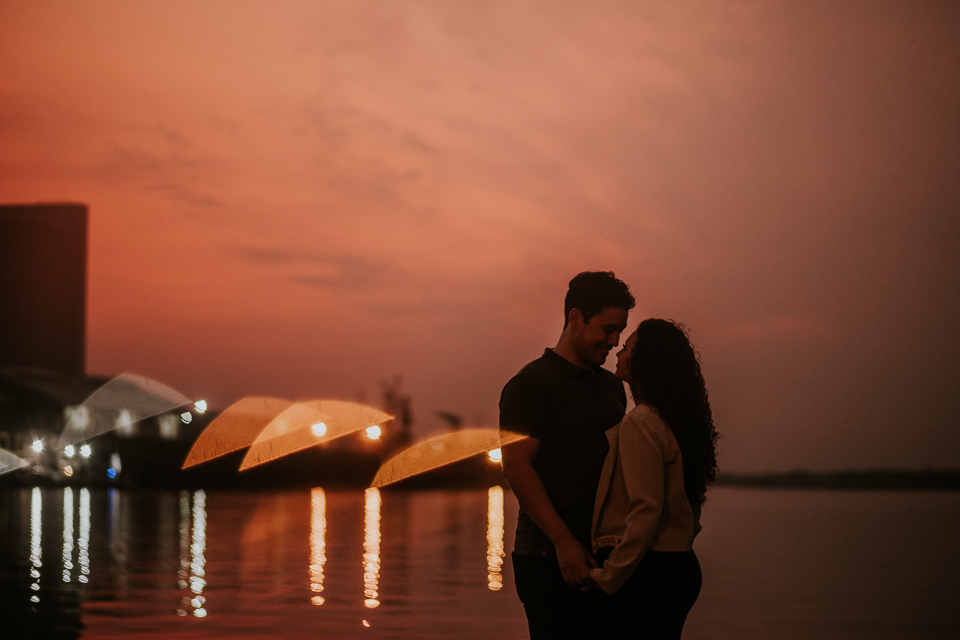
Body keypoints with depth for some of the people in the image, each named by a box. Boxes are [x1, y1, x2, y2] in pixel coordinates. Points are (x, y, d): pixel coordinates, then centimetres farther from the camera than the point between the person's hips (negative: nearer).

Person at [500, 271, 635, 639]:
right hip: (552, 560, -7)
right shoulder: (532, 383, -4)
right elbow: (516, 465, -12)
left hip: (604, 558, 7)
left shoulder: (611, 387, 19)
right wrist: (564, 541, -18)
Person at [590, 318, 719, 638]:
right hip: (680, 567, 10)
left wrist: (608, 576, -17)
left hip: (645, 575, -10)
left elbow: (646, 510, -23)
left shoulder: (640, 425, -16)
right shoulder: (677, 420, 14)